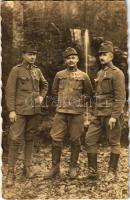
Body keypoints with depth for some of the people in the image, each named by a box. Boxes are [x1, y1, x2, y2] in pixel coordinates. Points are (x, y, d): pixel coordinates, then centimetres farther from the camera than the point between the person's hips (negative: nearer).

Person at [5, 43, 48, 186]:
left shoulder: (37, 71, 11)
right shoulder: (16, 70, -4)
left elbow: (45, 85, 27)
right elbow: (10, 91, -8)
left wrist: (42, 96, 9)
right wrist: (11, 110, -14)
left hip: (34, 110, 5)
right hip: (20, 110, -5)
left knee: (29, 138, 12)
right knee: (15, 139, -7)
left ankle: (27, 167, 23)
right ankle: (10, 172, 2)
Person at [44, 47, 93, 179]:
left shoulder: (83, 76, 3)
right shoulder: (59, 75, 7)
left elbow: (89, 93, 12)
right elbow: (54, 91, 20)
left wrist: (78, 99, -1)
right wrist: (62, 98, 6)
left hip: (77, 113, -1)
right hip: (61, 112, 2)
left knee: (75, 140, 6)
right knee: (56, 139, 0)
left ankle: (73, 167, 21)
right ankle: (55, 168, 12)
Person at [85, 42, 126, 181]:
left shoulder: (117, 73, -8)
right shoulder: (99, 73, 16)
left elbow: (120, 97, -14)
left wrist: (114, 116, -20)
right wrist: (96, 112, 16)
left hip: (111, 114, -7)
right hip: (98, 114, 8)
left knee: (114, 143, 5)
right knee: (90, 139, 3)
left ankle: (112, 172, 19)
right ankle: (92, 171, 13)